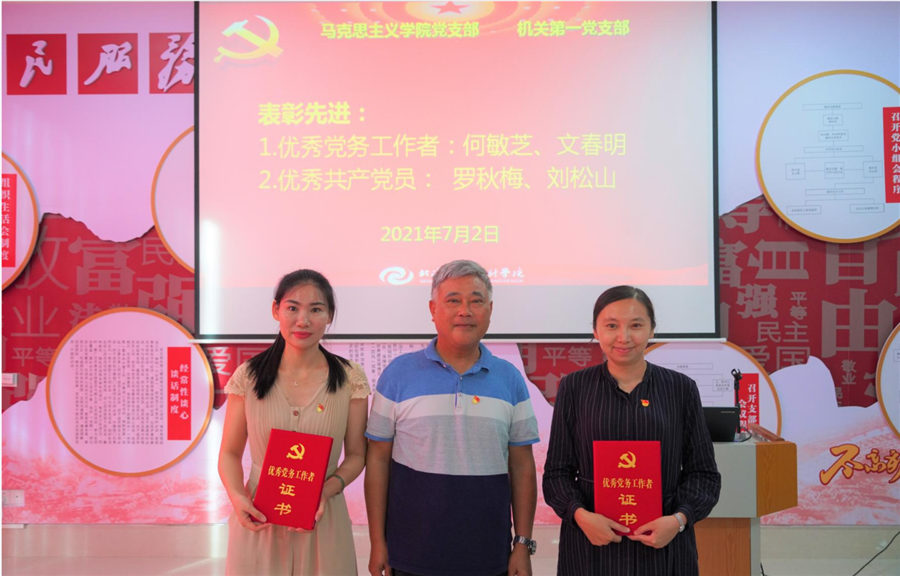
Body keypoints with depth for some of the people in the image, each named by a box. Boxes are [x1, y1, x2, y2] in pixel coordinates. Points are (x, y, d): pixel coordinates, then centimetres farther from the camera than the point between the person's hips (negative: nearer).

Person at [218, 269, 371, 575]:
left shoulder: (350, 379, -4)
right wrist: (237, 498, -15)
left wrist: (327, 490, -15)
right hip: (258, 521, 0)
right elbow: (230, 453, 2)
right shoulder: (248, 376, -3)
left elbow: (356, 455, 2)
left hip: (322, 522, 0)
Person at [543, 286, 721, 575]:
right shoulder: (574, 388, 0)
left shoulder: (681, 389, 1)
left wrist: (679, 519, -13)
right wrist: (581, 515, -15)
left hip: (663, 543, 1)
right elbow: (557, 471, 1)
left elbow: (702, 472, 3)